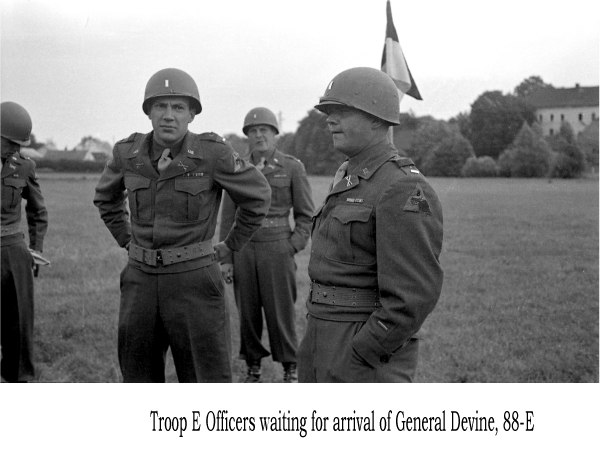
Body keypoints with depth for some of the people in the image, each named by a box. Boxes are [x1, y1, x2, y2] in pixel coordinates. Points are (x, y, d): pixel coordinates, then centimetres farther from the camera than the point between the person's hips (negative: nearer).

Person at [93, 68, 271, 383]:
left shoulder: (213, 153, -13)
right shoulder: (128, 153, -1)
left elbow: (257, 195, 0)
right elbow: (106, 198, 20)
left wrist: (231, 245, 3)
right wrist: (127, 241, 13)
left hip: (194, 279, -4)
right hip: (141, 279, 4)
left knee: (208, 379, 1)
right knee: (138, 377, 13)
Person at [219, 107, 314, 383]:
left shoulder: (293, 167, -3)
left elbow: (305, 214, 1)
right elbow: (228, 216, 7)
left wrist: (291, 249, -9)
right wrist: (225, 258, 2)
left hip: (277, 249, -3)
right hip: (243, 249, 3)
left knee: (281, 311, 0)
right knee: (247, 311, 7)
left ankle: (290, 370, 15)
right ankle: (253, 369, 20)